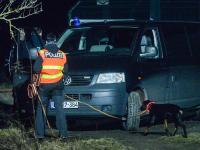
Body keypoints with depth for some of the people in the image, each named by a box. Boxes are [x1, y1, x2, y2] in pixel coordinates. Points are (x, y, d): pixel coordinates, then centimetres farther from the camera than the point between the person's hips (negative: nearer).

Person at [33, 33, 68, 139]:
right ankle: (63, 133, -6)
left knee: (41, 108, 8)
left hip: (44, 85, -2)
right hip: (57, 85, 2)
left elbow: (36, 69, -12)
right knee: (59, 108, 1)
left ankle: (40, 133, 6)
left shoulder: (42, 54, -7)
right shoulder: (62, 55, 4)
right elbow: (65, 70, 9)